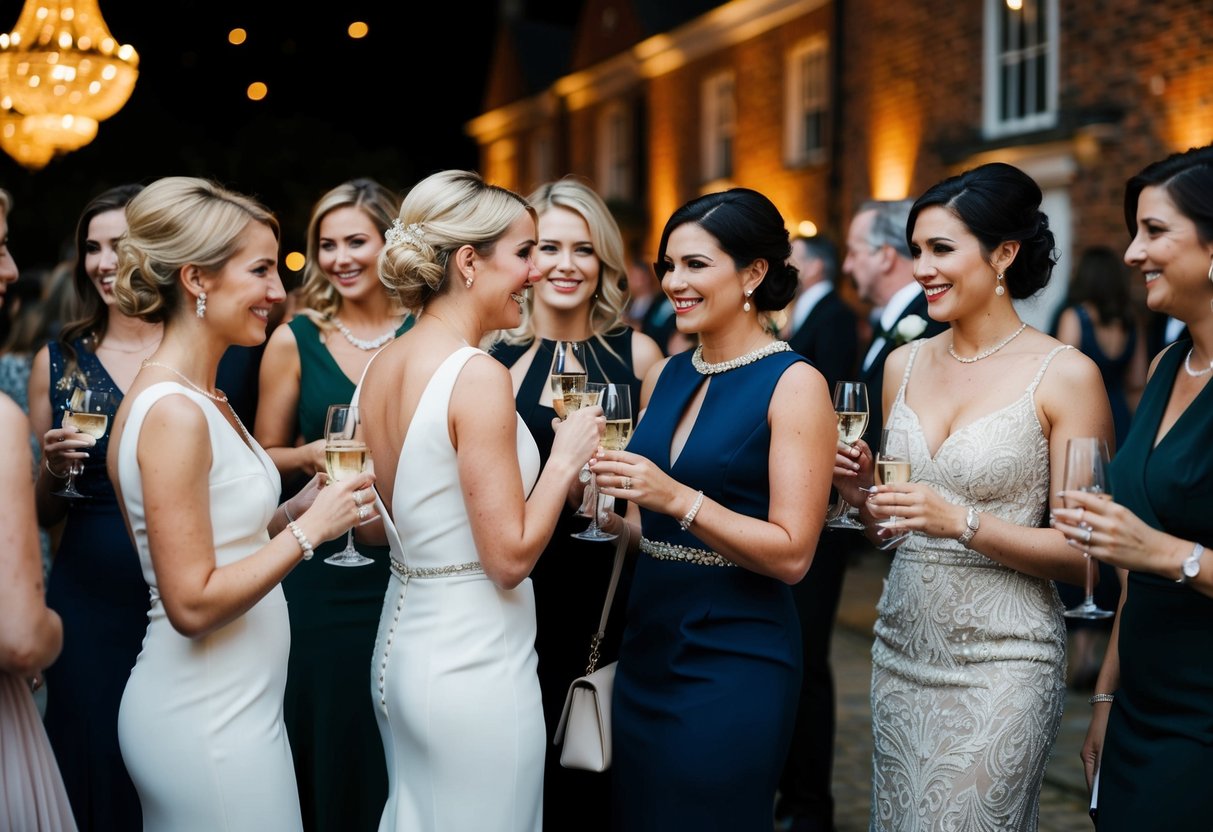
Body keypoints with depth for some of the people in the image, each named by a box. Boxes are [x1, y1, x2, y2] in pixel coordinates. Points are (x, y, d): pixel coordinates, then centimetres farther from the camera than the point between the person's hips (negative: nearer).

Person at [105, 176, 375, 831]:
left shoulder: (202, 399, 8)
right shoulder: (171, 412, -20)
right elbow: (191, 603, -22)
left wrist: (297, 508, 1)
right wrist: (310, 528, -16)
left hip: (236, 703, 9)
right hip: (206, 723, -9)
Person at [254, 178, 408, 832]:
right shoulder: (295, 341, 0)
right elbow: (264, 458, 7)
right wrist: (311, 456, -12)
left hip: (409, 570, 1)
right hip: (321, 574, 0)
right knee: (329, 745, 7)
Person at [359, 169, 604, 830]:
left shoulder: (381, 367, 6)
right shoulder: (478, 376, -19)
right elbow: (509, 557, -19)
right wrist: (565, 459, -7)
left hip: (399, 645, 9)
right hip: (473, 663, -8)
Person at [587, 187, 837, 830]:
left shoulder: (794, 384, -11)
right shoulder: (664, 377, 7)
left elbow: (792, 555, -16)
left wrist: (678, 498, -25)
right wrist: (603, 498, -3)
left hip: (734, 663, -6)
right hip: (647, 648, 6)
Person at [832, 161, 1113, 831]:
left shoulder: (1066, 375, -9)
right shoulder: (905, 363, 7)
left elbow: (1082, 554, -10)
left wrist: (962, 522, -21)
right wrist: (860, 493, -4)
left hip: (1001, 658, -5)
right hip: (903, 646, 6)